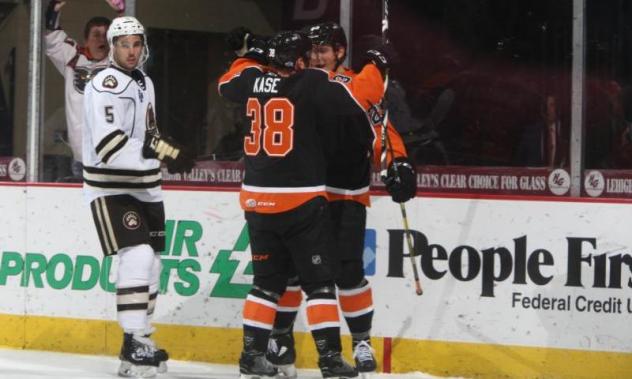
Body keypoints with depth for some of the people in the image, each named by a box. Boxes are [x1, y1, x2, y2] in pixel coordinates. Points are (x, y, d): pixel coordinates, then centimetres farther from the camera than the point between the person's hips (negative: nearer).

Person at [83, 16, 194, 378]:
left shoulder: (145, 82, 13)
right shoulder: (105, 85, -17)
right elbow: (108, 146, -29)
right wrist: (161, 152, -34)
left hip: (145, 188, 9)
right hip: (111, 188, -9)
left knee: (151, 263, 11)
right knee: (137, 256, -21)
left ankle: (139, 342, 22)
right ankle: (136, 342, -20)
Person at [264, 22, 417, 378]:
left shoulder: (361, 85, 0)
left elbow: (380, 126, -5)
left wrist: (398, 161, -19)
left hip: (346, 195, -3)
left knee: (348, 269, -7)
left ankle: (362, 340, 7)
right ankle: (281, 335, 20)